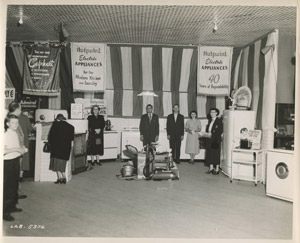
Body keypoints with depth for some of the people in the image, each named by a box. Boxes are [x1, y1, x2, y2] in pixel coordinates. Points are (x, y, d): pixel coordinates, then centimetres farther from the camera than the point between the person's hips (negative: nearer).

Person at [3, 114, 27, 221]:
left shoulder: (15, 134, 9)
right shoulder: (5, 135, -17)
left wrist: (22, 148, 4)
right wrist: (16, 149, -26)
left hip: (16, 161, 8)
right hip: (8, 163, -8)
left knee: (15, 185, 17)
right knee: (8, 187, -2)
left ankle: (12, 206, 31)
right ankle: (5, 211, 8)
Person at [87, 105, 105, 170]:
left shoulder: (101, 117, 11)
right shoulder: (90, 117, 3)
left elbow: (103, 124, 2)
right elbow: (89, 126, -5)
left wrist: (99, 129, -15)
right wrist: (95, 130, -16)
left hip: (99, 135, 2)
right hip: (92, 135, -2)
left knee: (99, 147, 3)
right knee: (92, 147, -1)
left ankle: (98, 161, 11)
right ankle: (92, 161, 8)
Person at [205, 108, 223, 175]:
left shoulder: (219, 120, -4)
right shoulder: (210, 120, 16)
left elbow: (220, 131, -11)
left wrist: (212, 134, -15)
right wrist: (208, 133, -5)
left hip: (216, 140, -6)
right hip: (209, 140, 7)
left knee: (216, 154, -2)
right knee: (210, 153, 7)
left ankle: (217, 169, 5)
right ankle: (211, 168, 16)